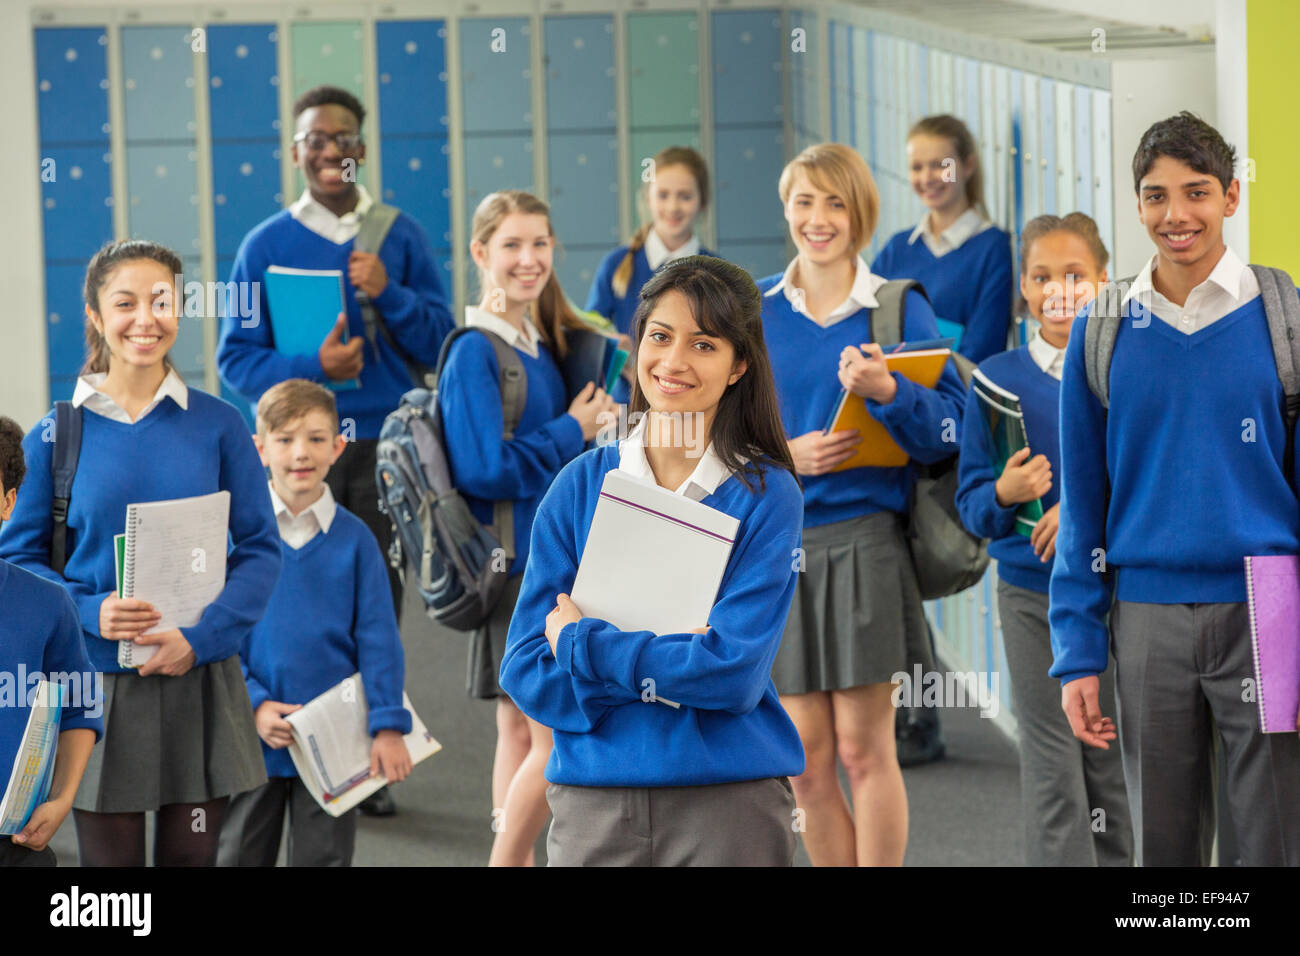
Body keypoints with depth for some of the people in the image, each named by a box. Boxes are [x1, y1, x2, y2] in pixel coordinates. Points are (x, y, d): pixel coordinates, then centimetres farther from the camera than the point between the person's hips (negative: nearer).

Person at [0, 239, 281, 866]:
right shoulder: (55, 437, -1)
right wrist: (89, 613, -15)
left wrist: (201, 638, -13)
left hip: (198, 681, 1)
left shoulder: (217, 425, 0)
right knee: (109, 856, 2)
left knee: (191, 855, 7)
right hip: (97, 686, -1)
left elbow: (260, 550, 1)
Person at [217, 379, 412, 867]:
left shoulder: (353, 538, -1)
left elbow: (379, 640, -1)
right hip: (253, 735, 0)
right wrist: (254, 704, -13)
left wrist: (388, 726, -8)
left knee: (324, 858, 7)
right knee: (239, 859, 10)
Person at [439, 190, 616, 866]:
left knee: (521, 728, 12)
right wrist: (571, 433, -12)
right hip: (513, 562, -9)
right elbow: (484, 467, -21)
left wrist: (594, 418, 3)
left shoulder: (542, 344, 12)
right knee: (556, 735, -10)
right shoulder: (476, 353, -14)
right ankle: (507, 863, -2)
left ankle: (515, 861, 16)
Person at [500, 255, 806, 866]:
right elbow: (526, 672, -2)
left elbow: (735, 671, -13)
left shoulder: (765, 494, -3)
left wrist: (582, 643, -9)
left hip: (730, 805, -2)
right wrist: (670, 666, -14)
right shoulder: (581, 485, 4)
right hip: (593, 804, 2)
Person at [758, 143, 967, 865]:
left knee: (864, 748, -4)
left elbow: (946, 433, -4)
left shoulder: (901, 309, 2)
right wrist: (782, 457, -10)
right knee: (807, 757, 3)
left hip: (865, 541, -3)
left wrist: (887, 391, -22)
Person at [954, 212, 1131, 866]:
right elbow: (972, 505, 3)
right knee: (1052, 766, -3)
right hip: (1032, 594, 0)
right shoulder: (998, 379, 1)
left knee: (1109, 762, 9)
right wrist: (1005, 494, -19)